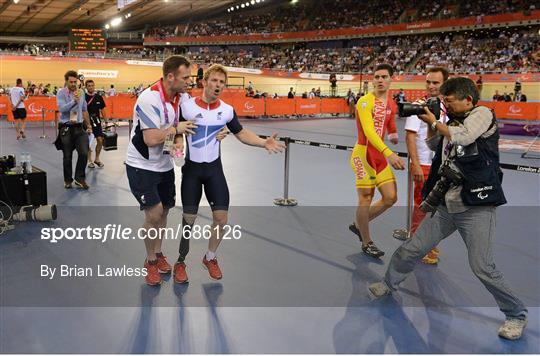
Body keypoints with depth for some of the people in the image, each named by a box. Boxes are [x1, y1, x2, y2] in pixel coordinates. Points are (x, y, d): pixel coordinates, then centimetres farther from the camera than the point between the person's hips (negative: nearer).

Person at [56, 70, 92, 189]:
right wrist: (74, 101, -30)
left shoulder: (81, 93, 7)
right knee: (67, 156, 6)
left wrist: (88, 124, 18)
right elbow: (62, 108, -21)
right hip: (66, 128, -3)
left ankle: (79, 178, 9)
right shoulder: (61, 93, -6)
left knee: (84, 153, -6)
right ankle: (68, 180, 22)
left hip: (79, 127, 3)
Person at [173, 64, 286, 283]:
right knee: (189, 218, 1)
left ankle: (210, 258, 23)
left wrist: (264, 143, -7)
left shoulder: (227, 110, -3)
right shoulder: (187, 106, -10)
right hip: (192, 169, -2)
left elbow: (242, 134, 8)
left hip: (214, 169, 2)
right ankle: (180, 261, 22)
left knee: (221, 217, -2)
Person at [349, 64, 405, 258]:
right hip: (363, 154, -8)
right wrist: (388, 153, -38)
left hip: (381, 155, 8)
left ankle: (358, 224, 27)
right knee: (366, 198, -1)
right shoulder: (365, 101, -15)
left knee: (391, 198, 6)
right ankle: (367, 243, 17)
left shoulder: (392, 104, 10)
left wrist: (393, 135, 8)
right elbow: (369, 132, -28)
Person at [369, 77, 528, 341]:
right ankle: (388, 285, 34)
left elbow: (461, 137, -21)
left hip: (476, 208, -6)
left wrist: (434, 122, -5)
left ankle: (516, 315, 13)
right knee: (410, 250, 11)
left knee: (482, 268, -10)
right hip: (445, 206, 7)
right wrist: (429, 124, 8)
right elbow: (434, 146, 26)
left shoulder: (483, 114, -5)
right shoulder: (453, 122, 13)